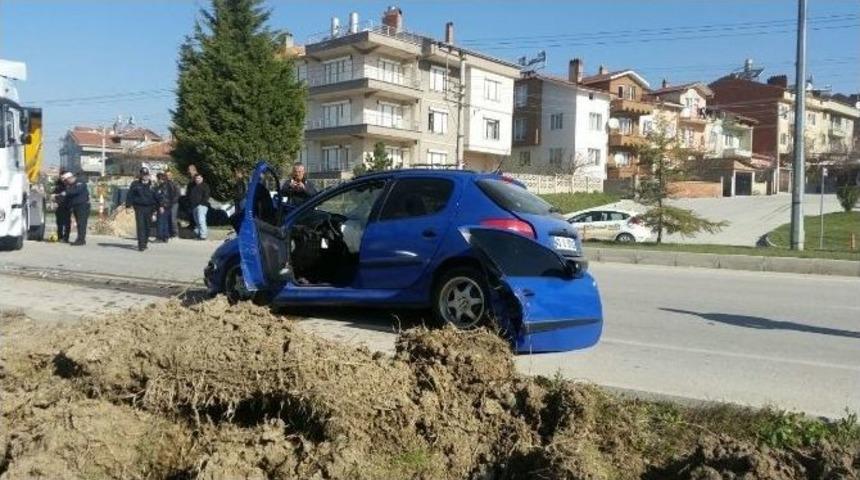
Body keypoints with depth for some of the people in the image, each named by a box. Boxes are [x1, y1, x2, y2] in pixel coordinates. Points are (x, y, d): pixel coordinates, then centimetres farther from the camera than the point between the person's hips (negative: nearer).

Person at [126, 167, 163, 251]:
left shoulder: (152, 185, 10)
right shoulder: (135, 184, 4)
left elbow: (157, 196, 12)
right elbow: (130, 195, 4)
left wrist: (160, 206, 4)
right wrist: (128, 205, -4)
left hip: (149, 208, 3)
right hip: (139, 208, -3)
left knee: (147, 227, 8)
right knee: (140, 227, -9)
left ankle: (145, 243, 22)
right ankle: (141, 245, -11)